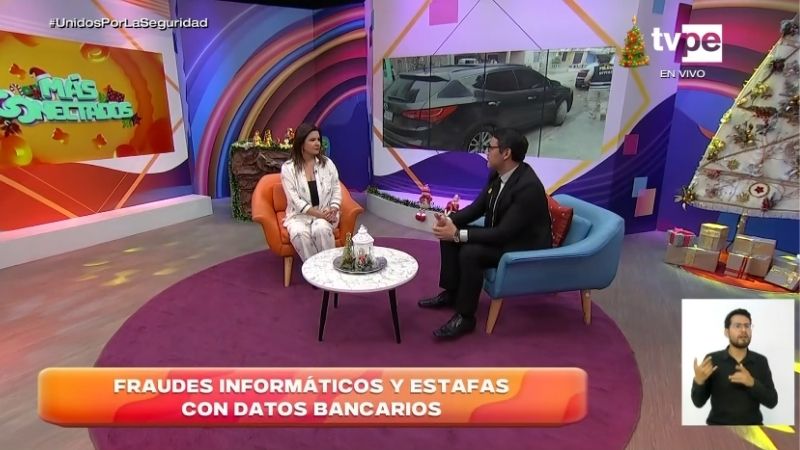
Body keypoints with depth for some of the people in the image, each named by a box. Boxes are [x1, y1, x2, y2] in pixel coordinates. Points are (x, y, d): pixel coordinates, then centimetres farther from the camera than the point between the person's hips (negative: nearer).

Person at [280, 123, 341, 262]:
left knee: (321, 229, -33)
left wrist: (333, 210, -13)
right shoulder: (288, 168, -5)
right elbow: (295, 200, -11)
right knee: (299, 234, -33)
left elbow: (336, 190, 6)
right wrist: (320, 214, -20)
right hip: (299, 214, -1)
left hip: (325, 213, 1)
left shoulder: (327, 163, 3)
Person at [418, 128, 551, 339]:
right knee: (449, 235, 0)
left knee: (470, 253, -30)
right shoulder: (498, 174, -3)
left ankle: (465, 316, -13)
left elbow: (503, 233, -30)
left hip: (526, 247, -9)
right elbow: (478, 207, 5)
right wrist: (451, 220, -13)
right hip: (501, 235, 9)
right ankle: (451, 293, 11)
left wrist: (458, 234, -30)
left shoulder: (529, 187, -30)